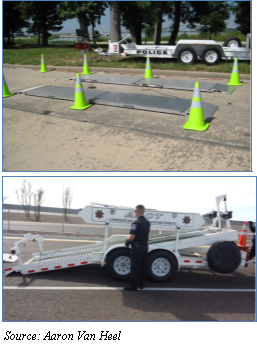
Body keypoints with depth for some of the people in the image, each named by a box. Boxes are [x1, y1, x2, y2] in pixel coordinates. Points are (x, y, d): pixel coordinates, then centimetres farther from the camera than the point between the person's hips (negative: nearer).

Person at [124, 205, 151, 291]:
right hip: (145, 245, 8)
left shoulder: (136, 222, -18)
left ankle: (133, 286, 5)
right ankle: (141, 284, 23)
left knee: (135, 267, 0)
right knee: (143, 266, 15)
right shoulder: (147, 222, 9)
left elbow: (132, 236, -22)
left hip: (137, 246, -8)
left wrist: (127, 241, -2)